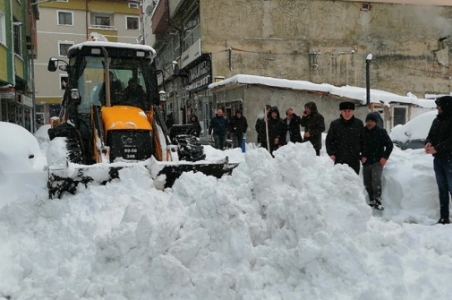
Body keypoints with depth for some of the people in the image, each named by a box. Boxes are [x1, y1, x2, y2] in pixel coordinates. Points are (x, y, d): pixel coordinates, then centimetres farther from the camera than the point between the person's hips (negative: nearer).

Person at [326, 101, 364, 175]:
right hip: (339, 160, -1)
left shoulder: (359, 124, 3)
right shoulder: (335, 124, -1)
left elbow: (364, 140, 9)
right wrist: (331, 153, -8)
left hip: (354, 160, 1)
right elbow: (329, 140, 3)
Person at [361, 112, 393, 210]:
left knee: (376, 180, -19)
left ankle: (378, 201, -15)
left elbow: (390, 145, -1)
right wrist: (361, 156, 0)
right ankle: (371, 201, 22)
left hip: (377, 161, -4)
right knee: (367, 182, 9)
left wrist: (385, 157, -9)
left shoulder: (381, 132, -5)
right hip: (366, 162, 4)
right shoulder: (363, 131, 3)